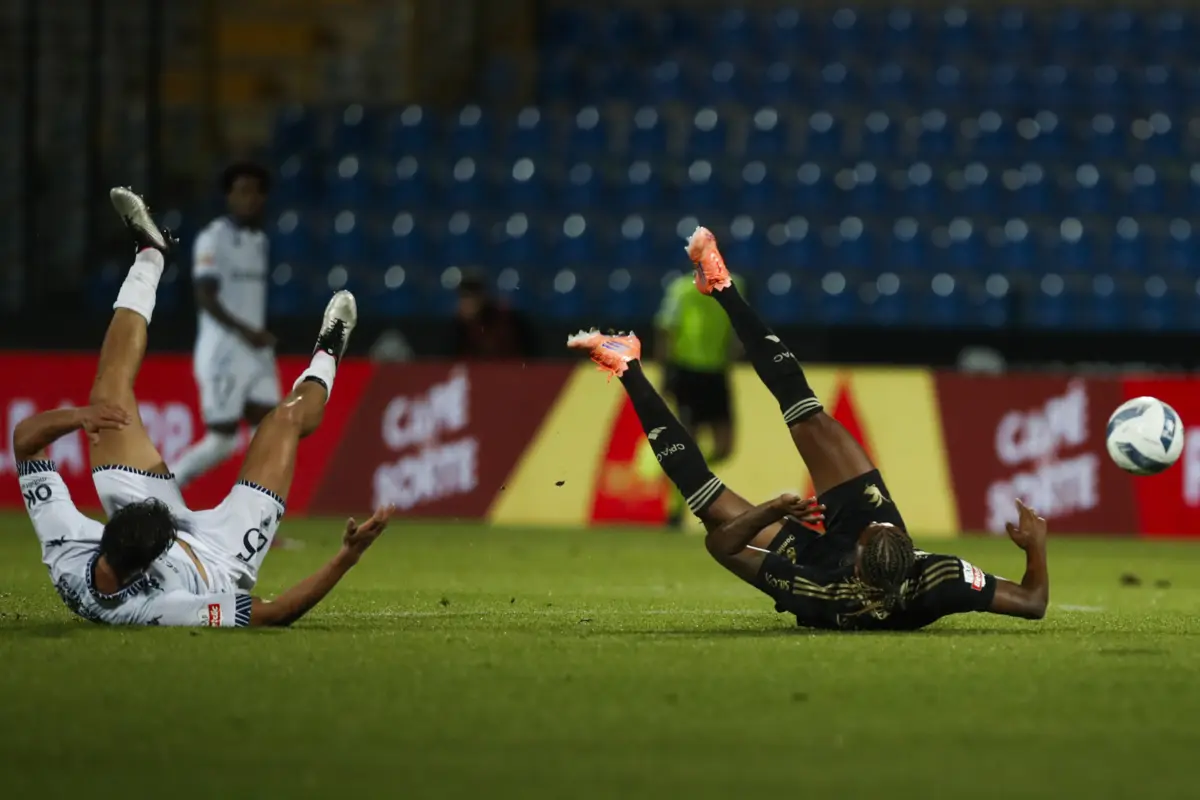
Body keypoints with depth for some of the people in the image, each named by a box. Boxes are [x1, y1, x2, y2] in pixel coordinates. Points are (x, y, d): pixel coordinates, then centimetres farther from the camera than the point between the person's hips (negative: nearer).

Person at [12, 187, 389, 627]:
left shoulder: (67, 557, -42)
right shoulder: (156, 609, -52)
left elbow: (25, 437, -32)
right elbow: (274, 613, -44)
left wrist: (74, 417, -50)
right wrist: (347, 558, -54)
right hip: (224, 558, -3)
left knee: (110, 394, 5)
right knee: (286, 418, 2)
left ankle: (150, 255, 30)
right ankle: (325, 358, 41)